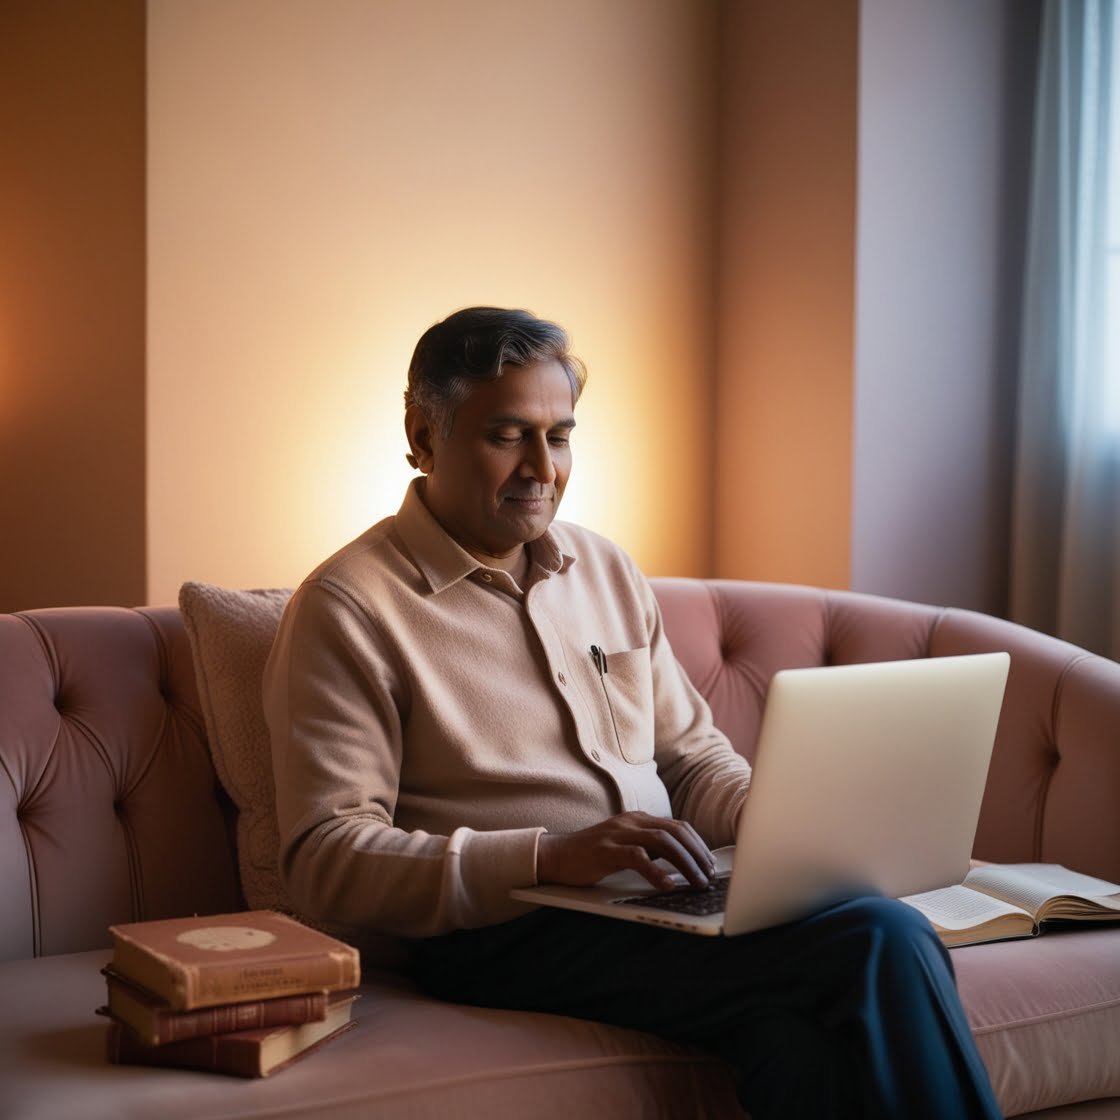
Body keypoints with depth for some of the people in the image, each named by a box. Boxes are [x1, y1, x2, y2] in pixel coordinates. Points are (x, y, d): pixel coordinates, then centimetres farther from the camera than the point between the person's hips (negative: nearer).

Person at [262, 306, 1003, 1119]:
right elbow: (326, 859, -11)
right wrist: (549, 856, -23)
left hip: (666, 896, 6)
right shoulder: (348, 608, -2)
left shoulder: (606, 570, 19)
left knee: (805, 1045, -30)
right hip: (509, 929, -6)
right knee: (882, 943, -26)